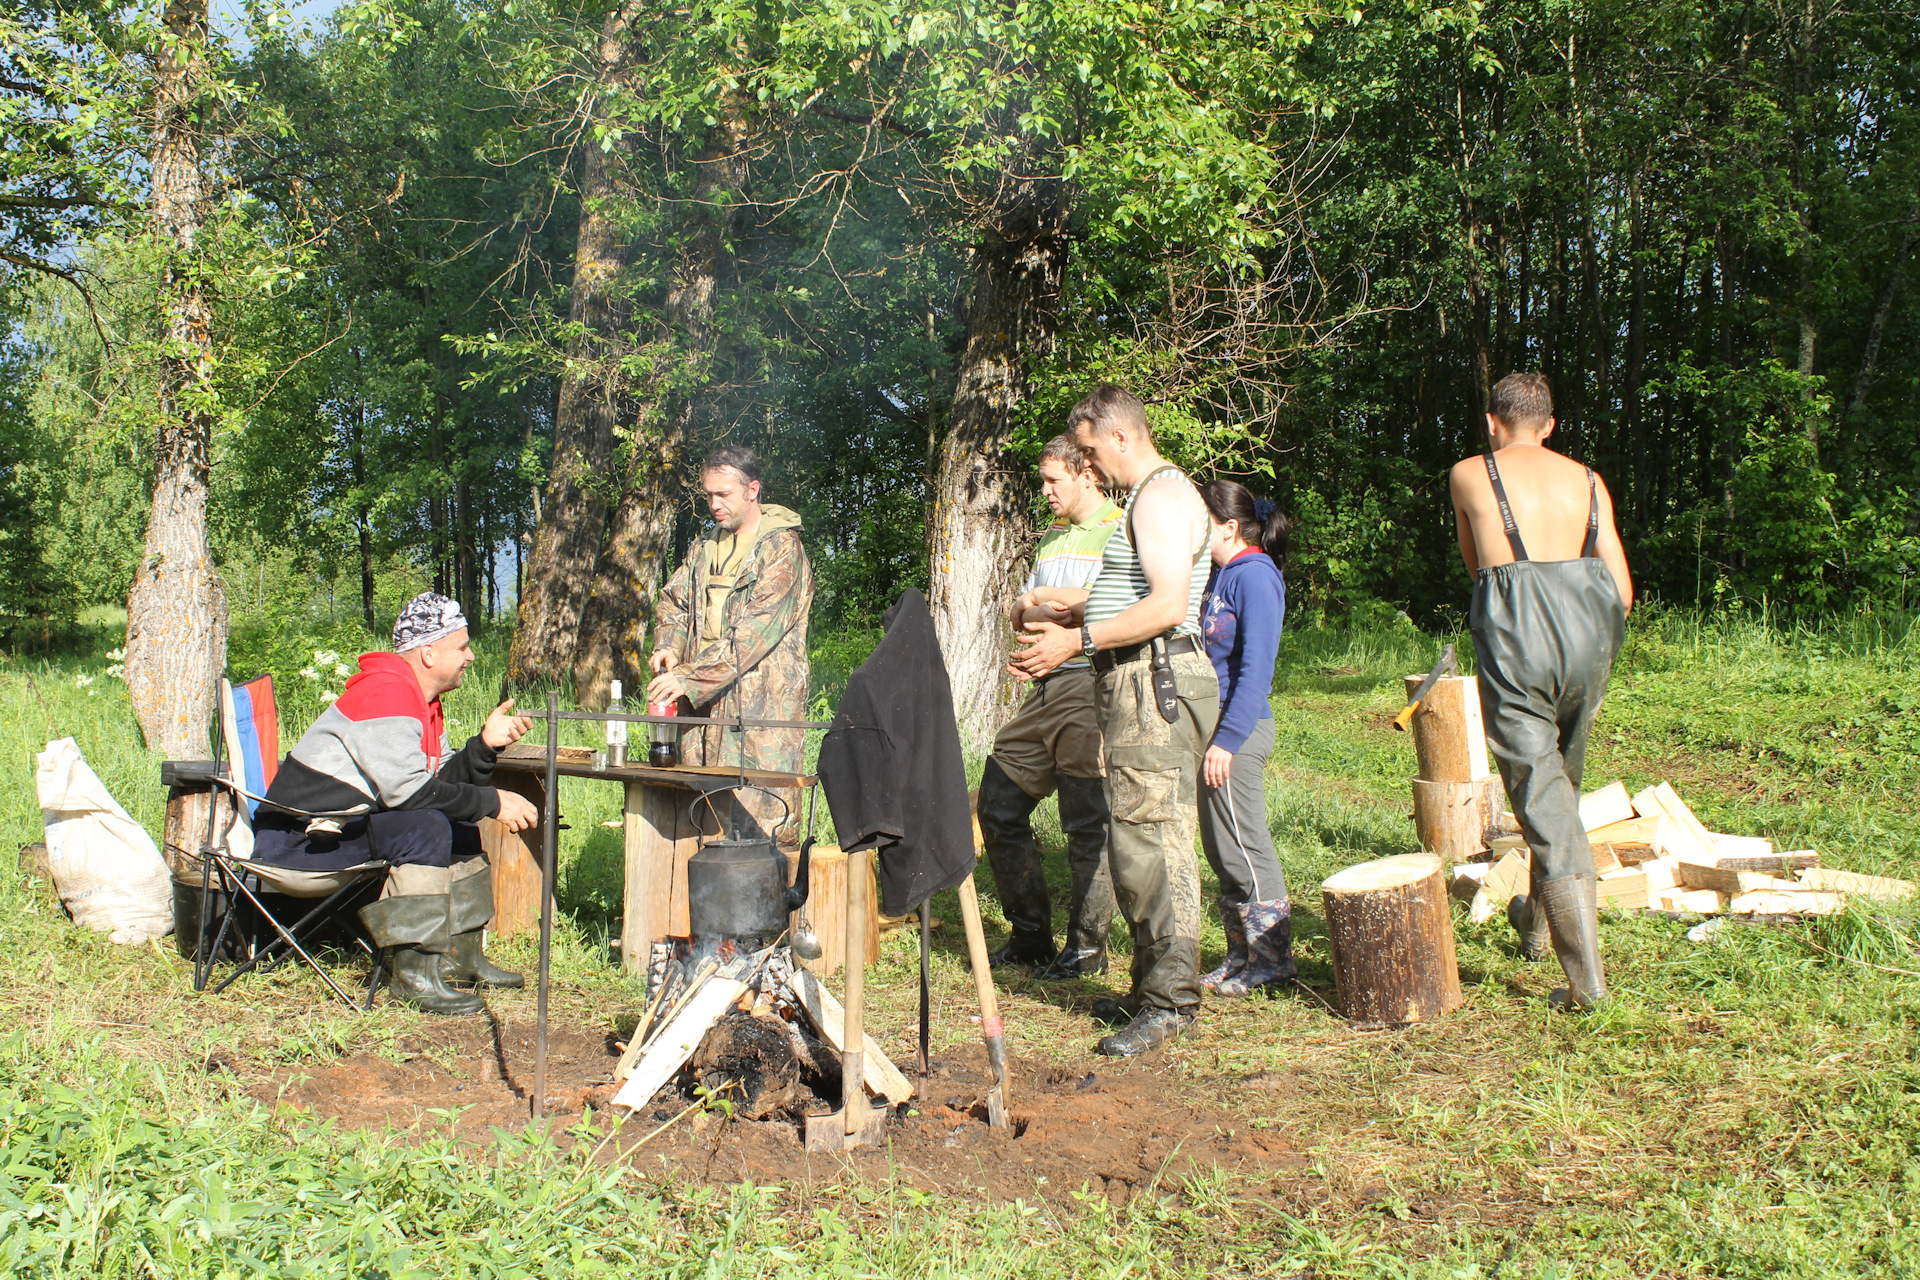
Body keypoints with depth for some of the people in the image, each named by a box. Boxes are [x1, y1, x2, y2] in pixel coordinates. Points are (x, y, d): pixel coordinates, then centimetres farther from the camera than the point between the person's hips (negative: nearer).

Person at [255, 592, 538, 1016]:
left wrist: (485, 744, -9)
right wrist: (491, 802, -22)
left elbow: (444, 780, 7)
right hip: (300, 835, -11)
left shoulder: (424, 701, 13)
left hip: (345, 823, 11)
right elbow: (406, 789, -28)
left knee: (461, 826, 15)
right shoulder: (385, 691, -20)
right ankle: (414, 974, -25)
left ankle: (462, 957, 16)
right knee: (426, 827, -29)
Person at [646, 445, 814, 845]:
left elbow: (755, 630, -17)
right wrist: (668, 647, -1)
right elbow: (673, 601, 22)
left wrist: (690, 679, -22)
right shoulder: (707, 546, 17)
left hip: (762, 704, -7)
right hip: (703, 705, 7)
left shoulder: (781, 549, -8)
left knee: (761, 810, -9)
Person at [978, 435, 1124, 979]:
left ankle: (1087, 945, 11)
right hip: (1045, 687, 9)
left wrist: (1042, 596, -9)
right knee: (998, 807, 8)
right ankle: (1031, 934, 20)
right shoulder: (1052, 536, 21)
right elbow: (1020, 612, 22)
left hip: (1090, 688, -9)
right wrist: (1065, 611, 0)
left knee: (1088, 825, -2)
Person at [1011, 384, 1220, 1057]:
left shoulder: (1162, 495, -12)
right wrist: (1074, 617, 21)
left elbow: (1167, 606, -23)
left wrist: (1079, 640, -19)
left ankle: (1170, 1000, -4)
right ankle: (1152, 987, 20)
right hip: (1136, 685, 11)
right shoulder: (1148, 495, 22)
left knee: (1150, 841, -10)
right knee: (1138, 842, 12)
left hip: (1156, 682, -11)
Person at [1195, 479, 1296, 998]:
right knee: (1220, 849, 13)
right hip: (1213, 723, 9)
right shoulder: (1219, 575, 15)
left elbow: (1255, 668, -19)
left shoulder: (1254, 576, -13)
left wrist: (1227, 740, -22)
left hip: (1238, 727, -9)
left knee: (1243, 847, -3)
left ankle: (1272, 959, 8)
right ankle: (1241, 954, 23)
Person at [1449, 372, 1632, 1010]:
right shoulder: (1587, 480, 14)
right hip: (1588, 632, 4)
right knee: (1562, 778, 23)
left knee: (1540, 794, -3)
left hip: (1514, 633, -4)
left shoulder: (1470, 474, 9)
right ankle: (1539, 920, 40)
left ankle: (1587, 974, -6)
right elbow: (1622, 592, 10)